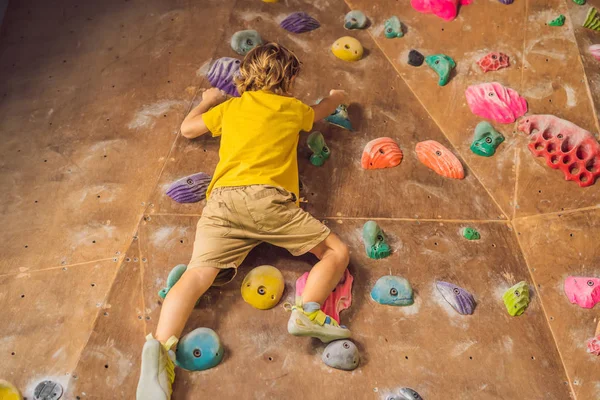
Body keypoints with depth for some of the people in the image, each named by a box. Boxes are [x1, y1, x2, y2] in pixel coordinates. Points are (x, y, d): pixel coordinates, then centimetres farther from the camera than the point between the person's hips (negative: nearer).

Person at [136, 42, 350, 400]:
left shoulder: (230, 107, 26)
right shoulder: (292, 108, 22)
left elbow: (187, 128, 38)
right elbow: (320, 112, 45)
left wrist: (208, 100, 56)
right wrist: (336, 97, 67)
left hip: (222, 200, 3)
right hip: (268, 199, -3)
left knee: (197, 276, -12)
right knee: (337, 252, 3)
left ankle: (161, 347, -37)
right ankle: (308, 311, -22)